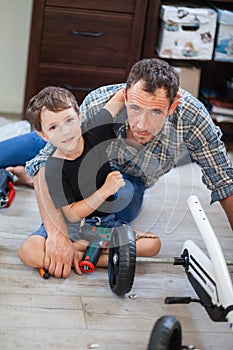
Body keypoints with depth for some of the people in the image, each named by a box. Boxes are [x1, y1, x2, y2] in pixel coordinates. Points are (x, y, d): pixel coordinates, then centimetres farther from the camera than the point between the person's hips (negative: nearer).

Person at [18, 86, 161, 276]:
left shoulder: (94, 132, -11)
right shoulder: (53, 169, -21)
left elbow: (122, 95, -2)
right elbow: (72, 215, -17)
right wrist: (105, 191, -23)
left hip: (106, 221, 4)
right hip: (71, 225, -4)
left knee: (153, 244, -17)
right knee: (28, 252, -31)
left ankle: (76, 248, -14)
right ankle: (103, 259, -21)